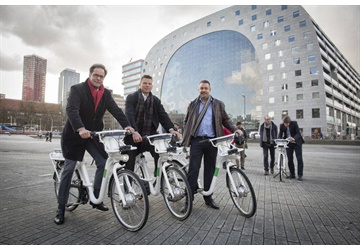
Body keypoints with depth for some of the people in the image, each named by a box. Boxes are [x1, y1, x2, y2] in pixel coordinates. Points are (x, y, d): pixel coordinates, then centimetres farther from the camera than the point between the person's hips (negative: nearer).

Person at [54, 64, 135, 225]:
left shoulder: (106, 93, 2)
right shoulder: (77, 89, -12)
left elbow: (115, 110, -9)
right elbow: (72, 110, -27)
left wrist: (126, 125, -26)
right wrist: (80, 129, -44)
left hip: (94, 135, 4)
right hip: (75, 134, -4)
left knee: (103, 163, -4)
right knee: (69, 169, 0)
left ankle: (96, 198, 14)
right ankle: (61, 207, 15)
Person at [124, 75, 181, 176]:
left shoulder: (156, 100, 10)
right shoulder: (131, 97, 1)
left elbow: (163, 116, -1)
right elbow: (129, 115, -14)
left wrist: (171, 129, -20)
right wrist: (134, 132, -30)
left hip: (150, 135, 2)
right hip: (133, 136, -1)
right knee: (129, 165, 6)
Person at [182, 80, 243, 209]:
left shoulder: (218, 104, 10)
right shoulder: (192, 104, 11)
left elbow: (225, 119, 11)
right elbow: (186, 121, 13)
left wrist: (235, 129, -5)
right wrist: (185, 137, 3)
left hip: (212, 141, 1)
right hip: (196, 140, 0)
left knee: (210, 169, 8)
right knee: (193, 168, -5)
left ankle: (208, 197, 21)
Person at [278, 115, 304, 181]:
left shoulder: (294, 123, -15)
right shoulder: (282, 125, -6)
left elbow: (298, 133, -21)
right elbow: (280, 134, -1)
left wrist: (294, 138, -41)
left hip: (297, 143, -3)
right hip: (288, 144, 3)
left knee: (299, 159, -4)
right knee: (290, 159, 4)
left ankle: (300, 175, 4)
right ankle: (292, 174, 15)